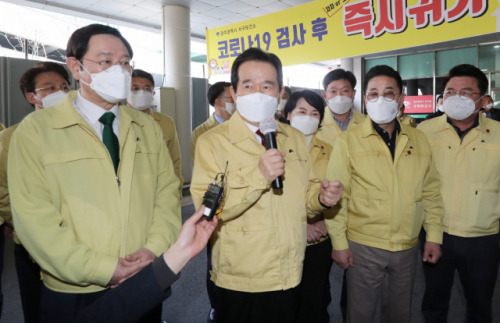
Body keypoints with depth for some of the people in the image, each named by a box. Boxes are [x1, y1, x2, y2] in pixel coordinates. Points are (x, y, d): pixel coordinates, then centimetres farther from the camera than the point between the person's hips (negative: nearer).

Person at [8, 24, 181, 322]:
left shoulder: (148, 128, 7)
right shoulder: (36, 130, -6)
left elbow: (168, 192, 3)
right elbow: (35, 217, -12)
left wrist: (155, 248, -12)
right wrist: (104, 269, -16)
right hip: (74, 294, -3)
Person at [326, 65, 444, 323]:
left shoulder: (418, 140, 3)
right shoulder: (347, 141, -8)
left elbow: (431, 191, 8)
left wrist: (434, 236, 5)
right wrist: (339, 243, -9)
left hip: (407, 247, 4)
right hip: (363, 246, -3)